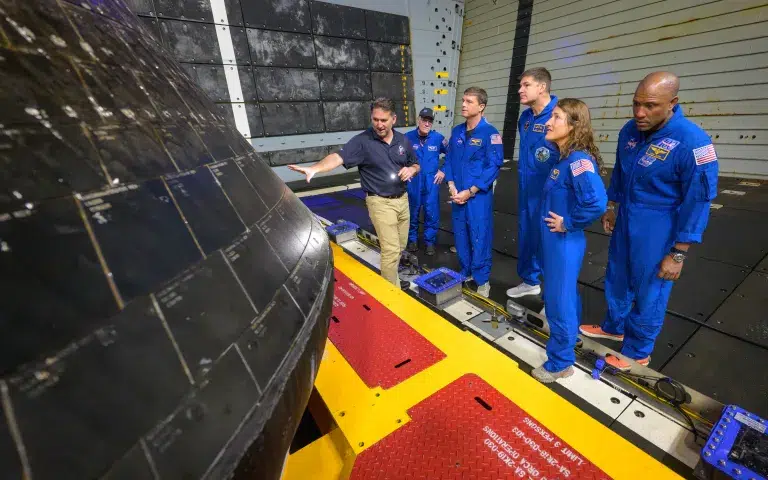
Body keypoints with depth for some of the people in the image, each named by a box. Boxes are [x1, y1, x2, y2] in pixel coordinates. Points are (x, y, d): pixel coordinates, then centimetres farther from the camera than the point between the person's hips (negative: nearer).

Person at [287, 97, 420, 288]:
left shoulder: (403, 140, 4)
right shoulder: (362, 141, -12)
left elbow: (416, 165, 16)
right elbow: (339, 157, -26)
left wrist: (411, 170, -9)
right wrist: (315, 168, -43)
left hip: (402, 199, 6)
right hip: (380, 202, -6)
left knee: (400, 246, 15)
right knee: (391, 249, -6)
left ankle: (391, 278, 37)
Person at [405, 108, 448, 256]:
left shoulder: (438, 138, -5)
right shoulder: (408, 137, -7)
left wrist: (444, 171, 3)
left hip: (432, 182, 0)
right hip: (413, 182, 0)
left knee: (431, 213, 5)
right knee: (412, 212, 11)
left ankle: (430, 241, 22)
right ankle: (412, 239, 29)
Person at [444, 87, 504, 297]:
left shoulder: (490, 133, -8)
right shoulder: (456, 131, 8)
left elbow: (493, 167, -12)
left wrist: (469, 192, -14)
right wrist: (452, 186, -3)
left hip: (478, 196, -5)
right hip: (457, 196, 5)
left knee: (480, 238, 2)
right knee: (461, 236, 14)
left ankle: (482, 280, 18)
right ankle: (466, 272, 32)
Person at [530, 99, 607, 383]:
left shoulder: (578, 159, -21)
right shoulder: (562, 158, 6)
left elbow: (597, 202, -34)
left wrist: (568, 223, -22)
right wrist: (559, 219, 7)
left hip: (564, 242, -9)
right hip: (553, 240, 9)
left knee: (559, 300, 4)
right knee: (564, 293, 26)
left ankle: (560, 364, 23)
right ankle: (571, 334, 50)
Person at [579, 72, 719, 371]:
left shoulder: (692, 142, -22)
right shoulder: (630, 130, -3)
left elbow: (698, 202, -17)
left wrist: (678, 254, -16)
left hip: (657, 229, -6)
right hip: (626, 220, 6)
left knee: (648, 292, 9)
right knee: (617, 279, 21)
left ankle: (637, 352, 30)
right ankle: (614, 327, 44)